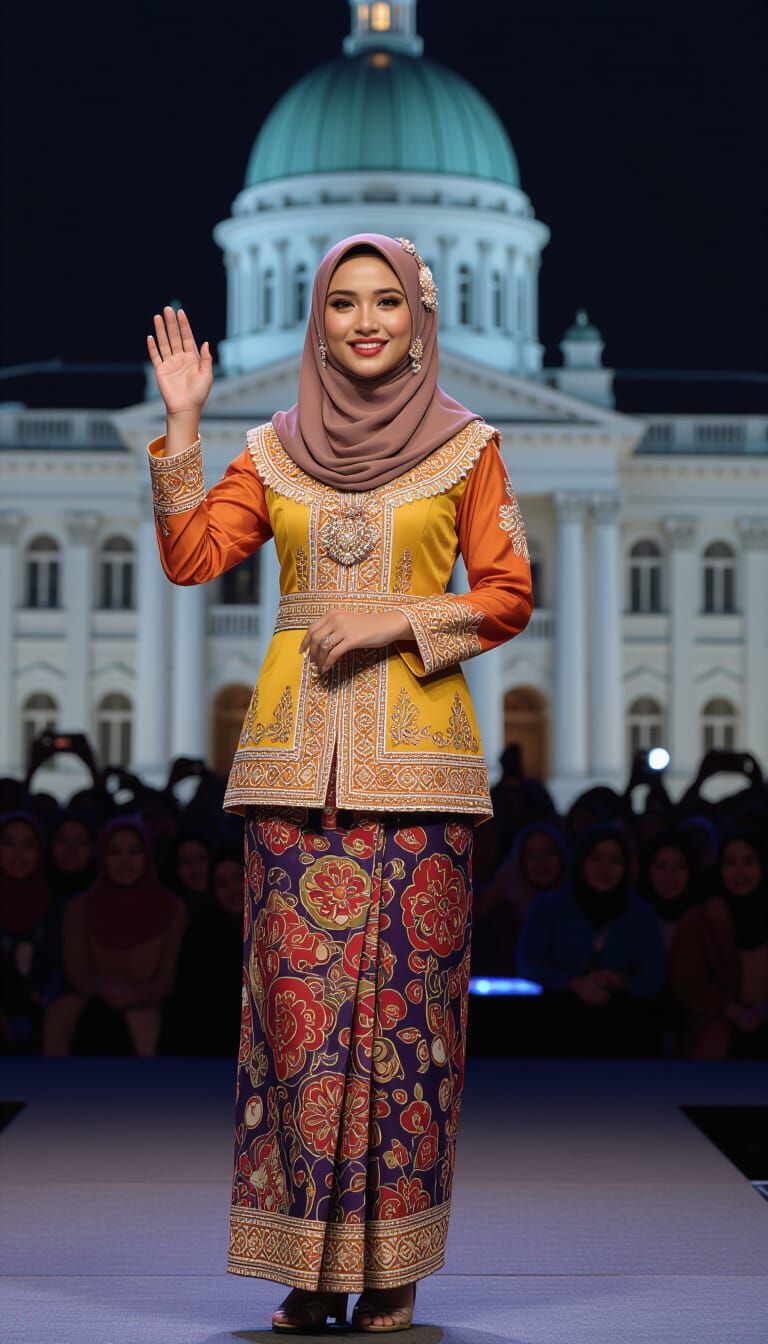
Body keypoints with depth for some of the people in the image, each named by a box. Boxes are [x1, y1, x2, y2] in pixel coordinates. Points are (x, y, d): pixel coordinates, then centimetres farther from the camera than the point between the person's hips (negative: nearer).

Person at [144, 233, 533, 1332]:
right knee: (299, 995, -2)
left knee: (405, 996, -3)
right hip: (296, 752, 2)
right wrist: (182, 425, -1)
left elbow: (509, 596, 3)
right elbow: (191, 557, 3)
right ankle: (312, 1259, 6)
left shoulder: (465, 447, 6)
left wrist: (395, 622, -9)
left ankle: (393, 1263, 6)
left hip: (417, 756, -2)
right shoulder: (275, 449, 13)